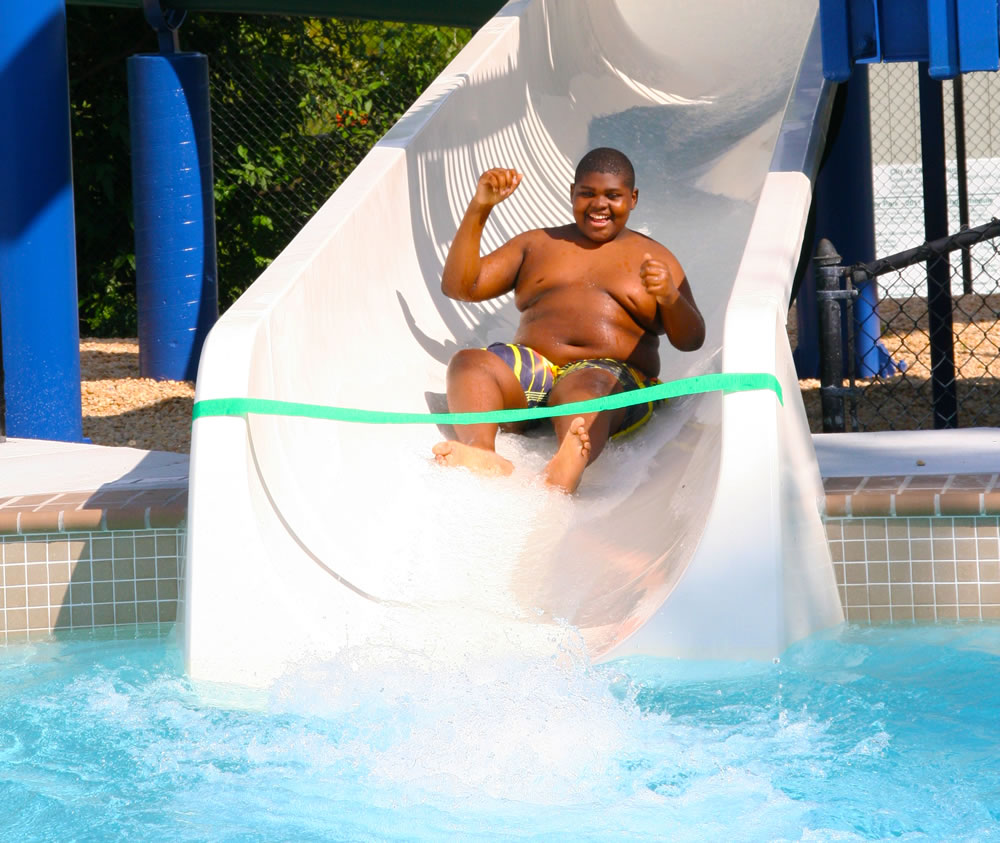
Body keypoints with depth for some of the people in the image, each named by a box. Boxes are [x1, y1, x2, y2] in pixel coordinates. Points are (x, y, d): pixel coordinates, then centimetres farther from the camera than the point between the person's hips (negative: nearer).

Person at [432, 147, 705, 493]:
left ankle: (563, 474, -75)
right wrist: (479, 209, 8)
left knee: (586, 386, -41)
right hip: (531, 368, 3)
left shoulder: (654, 257, 21)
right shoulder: (537, 244, 26)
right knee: (468, 362, -30)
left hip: (615, 377, -3)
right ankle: (483, 457, -60)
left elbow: (691, 340, 11)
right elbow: (458, 286, 18)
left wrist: (670, 297, -12)